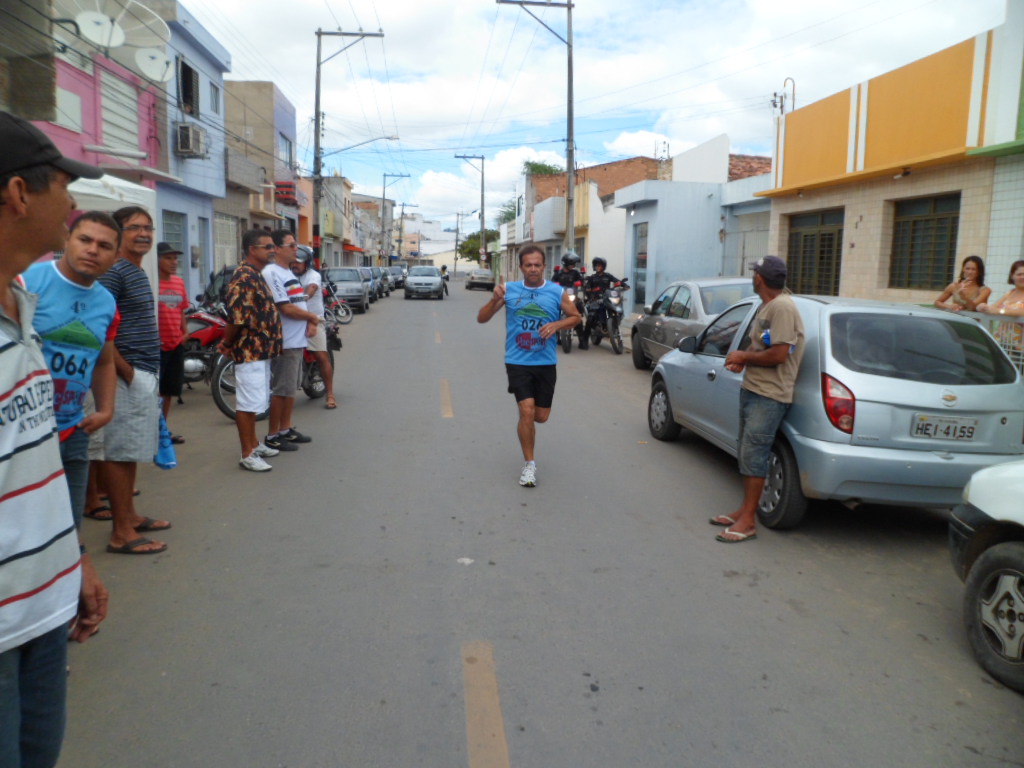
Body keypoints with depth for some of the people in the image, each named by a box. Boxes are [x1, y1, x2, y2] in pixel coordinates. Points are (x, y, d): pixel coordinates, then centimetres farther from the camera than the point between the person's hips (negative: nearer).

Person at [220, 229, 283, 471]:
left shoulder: (257, 275, 15)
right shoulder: (244, 277, -18)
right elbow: (236, 316, -23)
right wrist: (227, 343, -11)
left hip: (261, 349, 10)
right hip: (249, 351, -10)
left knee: (254, 401, 18)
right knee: (248, 402, -3)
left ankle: (254, 445, 30)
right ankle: (247, 455, 3)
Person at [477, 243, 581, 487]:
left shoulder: (556, 292, -1)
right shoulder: (509, 290, -2)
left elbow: (575, 317, 11)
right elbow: (481, 318, 0)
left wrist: (556, 325, -9)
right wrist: (495, 299, -20)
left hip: (546, 363, 2)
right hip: (517, 362, -2)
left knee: (541, 416, 8)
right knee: (527, 411, -13)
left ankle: (525, 422, 46)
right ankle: (529, 464, 3)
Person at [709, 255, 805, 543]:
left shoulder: (782, 307, -18)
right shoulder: (766, 306, 14)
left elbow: (778, 355, -24)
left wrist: (743, 356, -10)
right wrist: (742, 359, 4)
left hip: (769, 396, -10)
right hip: (751, 389, 10)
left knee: (753, 455, -8)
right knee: (746, 452, 14)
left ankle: (748, 521, -2)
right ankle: (745, 511, 24)